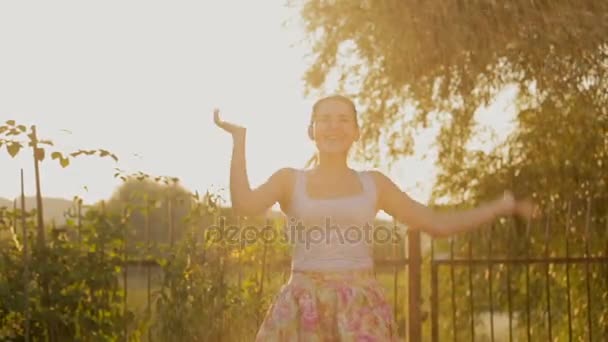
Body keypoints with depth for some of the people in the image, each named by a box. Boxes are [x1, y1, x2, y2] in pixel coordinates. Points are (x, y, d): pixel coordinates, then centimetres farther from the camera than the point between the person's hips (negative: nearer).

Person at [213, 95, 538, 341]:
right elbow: (244, 204, -11)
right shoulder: (289, 179, 9)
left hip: (361, 307, 1)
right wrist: (239, 140, -7)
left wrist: (498, 207, 11)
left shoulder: (373, 183, 12)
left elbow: (437, 223, 15)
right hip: (304, 307, -1)